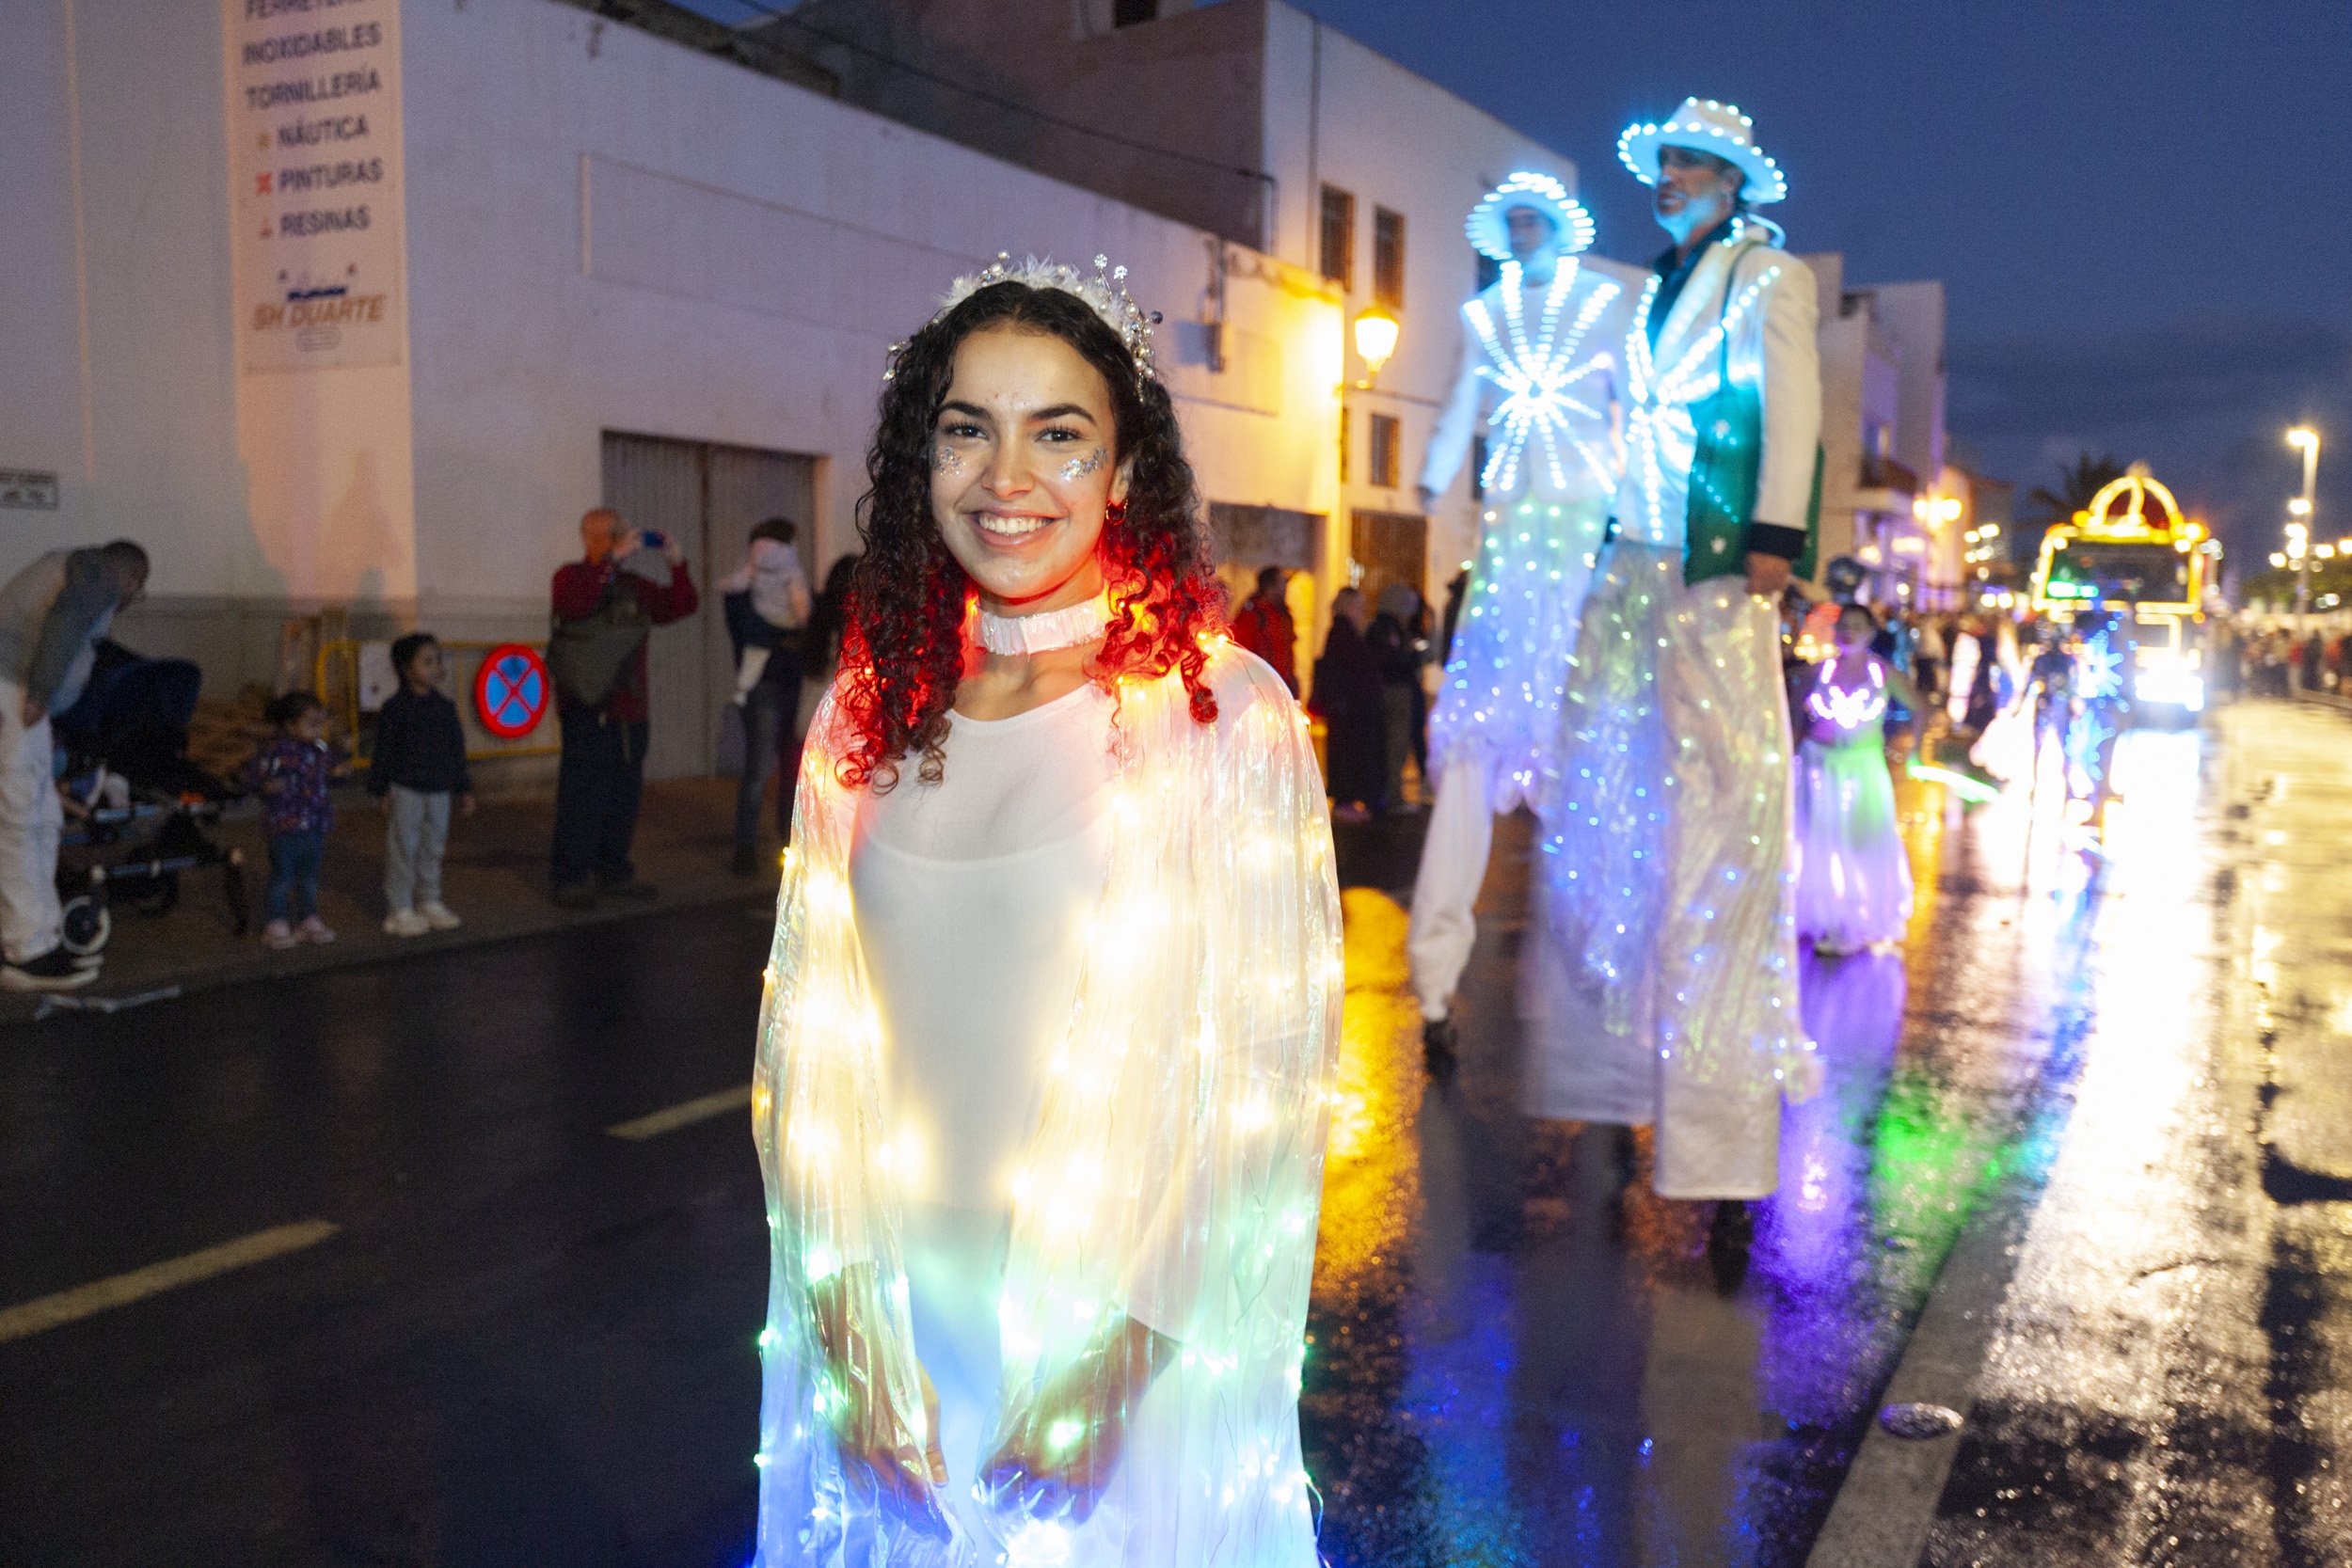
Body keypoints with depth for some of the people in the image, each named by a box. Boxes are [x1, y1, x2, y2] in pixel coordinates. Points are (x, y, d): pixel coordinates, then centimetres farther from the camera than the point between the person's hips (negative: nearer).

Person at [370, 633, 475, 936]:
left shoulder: (445, 707, 7)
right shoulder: (395, 708, -8)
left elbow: (457, 751, 12)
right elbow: (383, 752, -7)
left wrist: (464, 790, 12)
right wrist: (383, 793, -9)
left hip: (439, 791, 5)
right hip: (405, 791, -5)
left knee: (432, 849, 12)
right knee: (403, 850, 0)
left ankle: (430, 903, 23)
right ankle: (399, 909, 7)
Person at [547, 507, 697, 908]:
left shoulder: (633, 586, 15)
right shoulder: (571, 576, 0)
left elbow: (682, 606, 11)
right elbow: (573, 603, -23)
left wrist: (677, 564, -1)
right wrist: (612, 558, -25)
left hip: (631, 709, 6)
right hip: (588, 710, -6)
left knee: (624, 795, 10)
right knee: (582, 795, -7)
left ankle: (613, 871, 19)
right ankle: (570, 878, -1)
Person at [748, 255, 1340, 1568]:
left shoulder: (1223, 711, -12)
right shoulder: (869, 715, 1)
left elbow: (1264, 1064, -11)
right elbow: (815, 1035, 1)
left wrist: (1117, 1353, -12)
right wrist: (851, 1328, -6)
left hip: (1131, 1361, -3)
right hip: (893, 1344, 4)